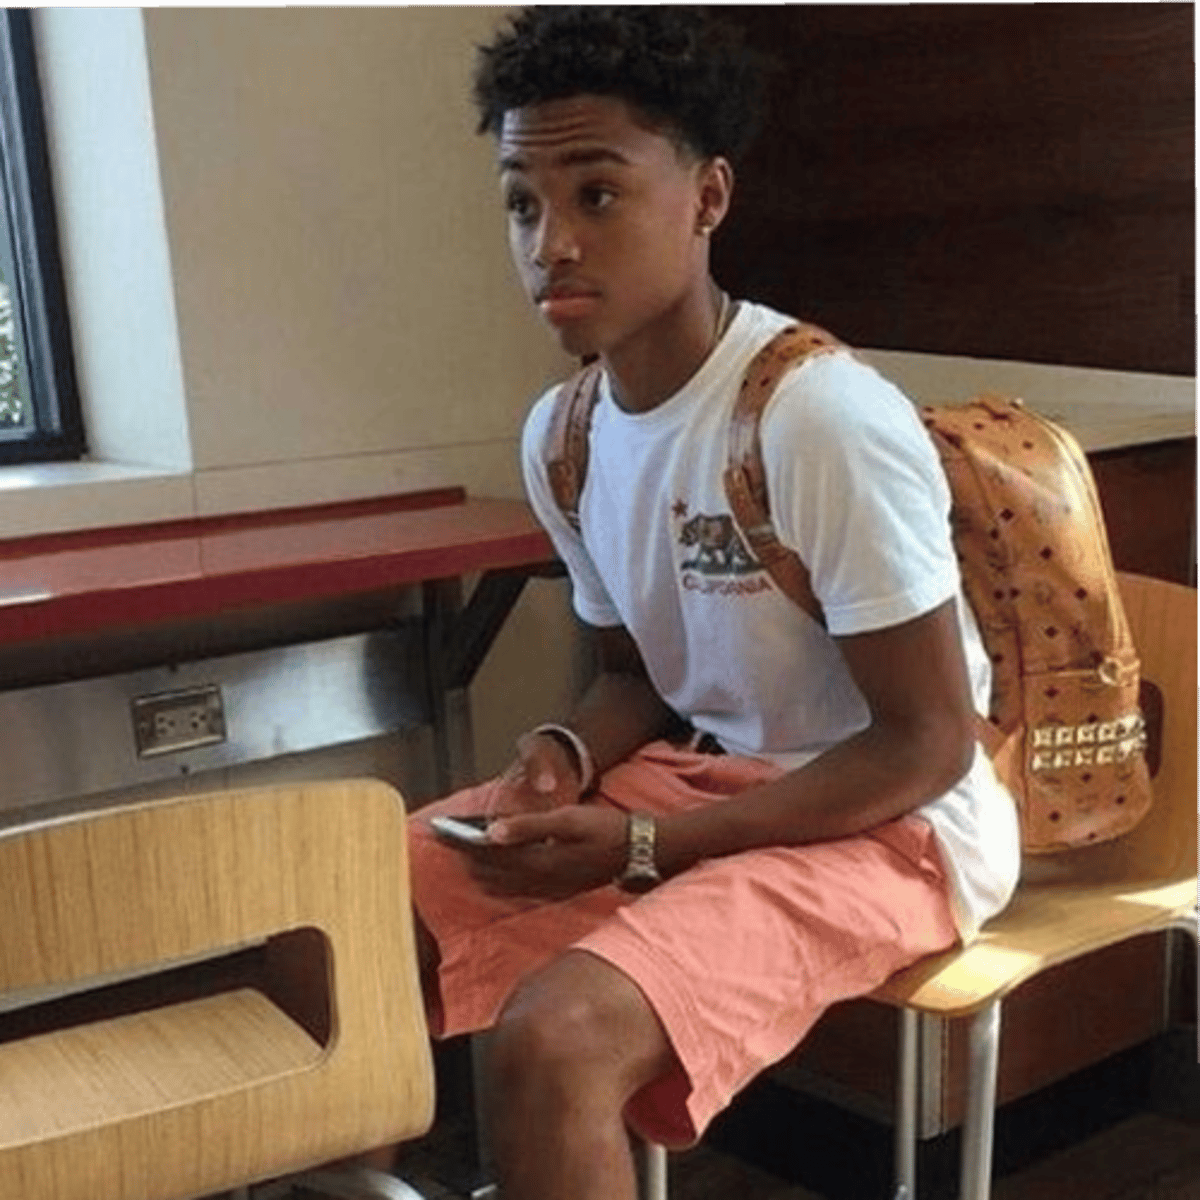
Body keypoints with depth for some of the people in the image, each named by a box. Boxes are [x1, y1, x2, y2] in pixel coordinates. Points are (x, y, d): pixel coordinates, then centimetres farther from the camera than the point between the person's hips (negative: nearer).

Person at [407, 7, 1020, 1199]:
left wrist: (642, 848, -23)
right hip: (699, 777, 7)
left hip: (890, 825, -7)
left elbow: (929, 743, -19)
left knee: (551, 1042, -29)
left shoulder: (824, 419, -25)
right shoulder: (560, 433, -1)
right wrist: (569, 752, -11)